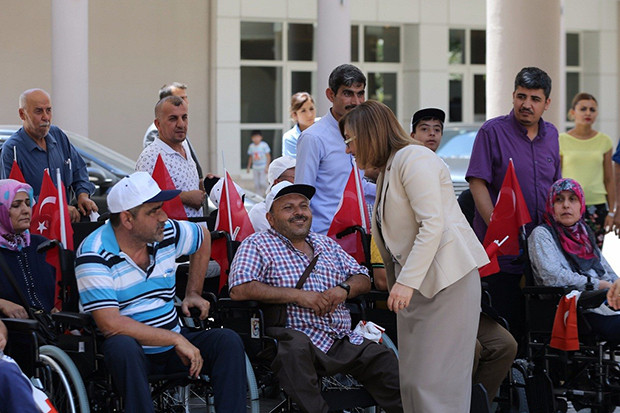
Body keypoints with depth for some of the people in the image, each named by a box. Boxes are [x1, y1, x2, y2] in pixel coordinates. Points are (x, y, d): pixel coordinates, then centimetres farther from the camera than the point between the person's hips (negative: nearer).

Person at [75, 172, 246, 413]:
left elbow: (203, 239, 28)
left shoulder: (167, 234, 2)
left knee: (228, 341, -17)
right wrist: (176, 340, -23)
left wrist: (193, 293, 21)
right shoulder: (94, 255, -16)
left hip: (170, 347, 5)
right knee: (122, 345, -38)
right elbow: (111, 324, -24)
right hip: (130, 349, -5)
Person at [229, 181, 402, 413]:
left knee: (384, 360, -15)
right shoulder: (258, 245, 6)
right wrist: (297, 296, -13)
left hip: (346, 342, 6)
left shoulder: (326, 244, 24)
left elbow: (362, 279, 24)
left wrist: (344, 289, -2)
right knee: (295, 346, -38)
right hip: (300, 337, -6)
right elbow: (239, 290, -10)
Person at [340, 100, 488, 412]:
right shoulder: (386, 170, 22)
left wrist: (407, 281, -22)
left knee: (434, 382, -13)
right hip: (414, 284, 10)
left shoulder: (413, 158, -8)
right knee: (411, 382, 3)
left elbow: (432, 225, -18)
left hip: (447, 278, -10)